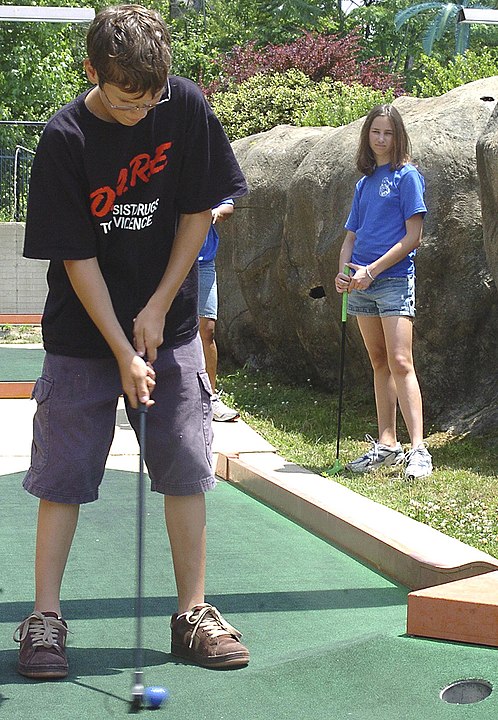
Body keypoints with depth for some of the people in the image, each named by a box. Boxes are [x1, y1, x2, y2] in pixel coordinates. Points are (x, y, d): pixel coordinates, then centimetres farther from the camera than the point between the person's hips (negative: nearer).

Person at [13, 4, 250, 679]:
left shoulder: (187, 107, -10)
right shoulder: (65, 140, -17)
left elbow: (198, 211, -2)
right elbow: (79, 259, -15)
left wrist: (158, 309, -7)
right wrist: (124, 354, -18)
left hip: (170, 326, 2)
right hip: (83, 335, -2)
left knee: (187, 468, 2)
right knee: (64, 472, -1)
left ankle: (193, 614, 11)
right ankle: (45, 619, 8)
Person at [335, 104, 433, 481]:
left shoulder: (407, 176, -3)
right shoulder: (365, 183, 17)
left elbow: (413, 237, -9)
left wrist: (372, 270, -13)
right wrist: (344, 270, 0)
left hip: (394, 278, -7)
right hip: (362, 282, 7)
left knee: (400, 363, -14)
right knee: (379, 363, 9)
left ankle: (418, 450, -18)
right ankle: (387, 445, 12)